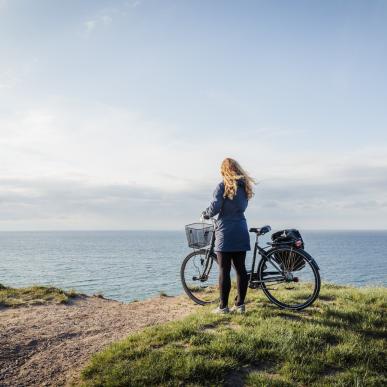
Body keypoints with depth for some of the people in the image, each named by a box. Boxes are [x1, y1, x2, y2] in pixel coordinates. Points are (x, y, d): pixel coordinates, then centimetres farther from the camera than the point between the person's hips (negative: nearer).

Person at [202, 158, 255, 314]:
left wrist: (205, 214, 5)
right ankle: (240, 304, 15)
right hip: (241, 232, 6)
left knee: (224, 270, -1)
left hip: (226, 232, -6)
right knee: (241, 269, 9)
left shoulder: (223, 186, -8)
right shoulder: (244, 186, 10)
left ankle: (223, 306, 4)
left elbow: (215, 207, -14)